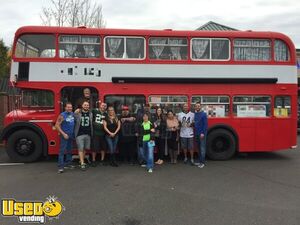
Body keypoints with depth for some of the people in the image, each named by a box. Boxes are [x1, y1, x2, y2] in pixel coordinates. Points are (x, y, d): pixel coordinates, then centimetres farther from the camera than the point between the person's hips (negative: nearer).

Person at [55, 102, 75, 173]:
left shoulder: (72, 114, 7)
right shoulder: (62, 115, -11)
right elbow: (57, 125, -13)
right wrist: (63, 134, -16)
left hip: (71, 135, 7)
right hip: (65, 135, -7)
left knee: (69, 151, 13)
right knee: (62, 151, -8)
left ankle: (68, 164, 23)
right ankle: (61, 167, -8)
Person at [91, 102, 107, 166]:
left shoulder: (106, 114, 9)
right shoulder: (95, 111, 0)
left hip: (103, 133, 4)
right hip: (95, 133, -3)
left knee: (103, 147, 9)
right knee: (95, 147, -1)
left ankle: (102, 160, 23)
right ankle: (93, 161, 13)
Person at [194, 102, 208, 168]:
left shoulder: (204, 114, -7)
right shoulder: (194, 114, 9)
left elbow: (205, 124, -11)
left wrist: (203, 133, -17)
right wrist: (194, 132, 5)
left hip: (202, 134, -6)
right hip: (196, 134, 6)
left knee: (202, 148, -4)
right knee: (199, 148, 12)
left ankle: (202, 162, 0)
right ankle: (200, 161, 20)